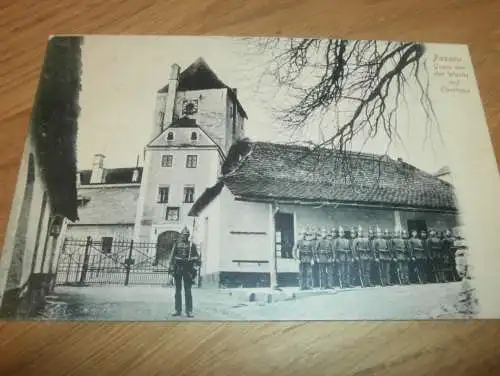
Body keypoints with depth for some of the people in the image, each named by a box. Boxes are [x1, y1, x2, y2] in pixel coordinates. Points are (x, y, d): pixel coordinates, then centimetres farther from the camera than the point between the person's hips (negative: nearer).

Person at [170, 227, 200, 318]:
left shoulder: (191, 245, 3)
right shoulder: (177, 244, 8)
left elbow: (196, 257, 2)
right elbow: (173, 256, 11)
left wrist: (195, 266, -6)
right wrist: (172, 267, 6)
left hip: (187, 269, -2)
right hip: (178, 268, 2)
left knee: (188, 291, -1)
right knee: (178, 290, 8)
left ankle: (189, 311, 4)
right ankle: (178, 310, 16)